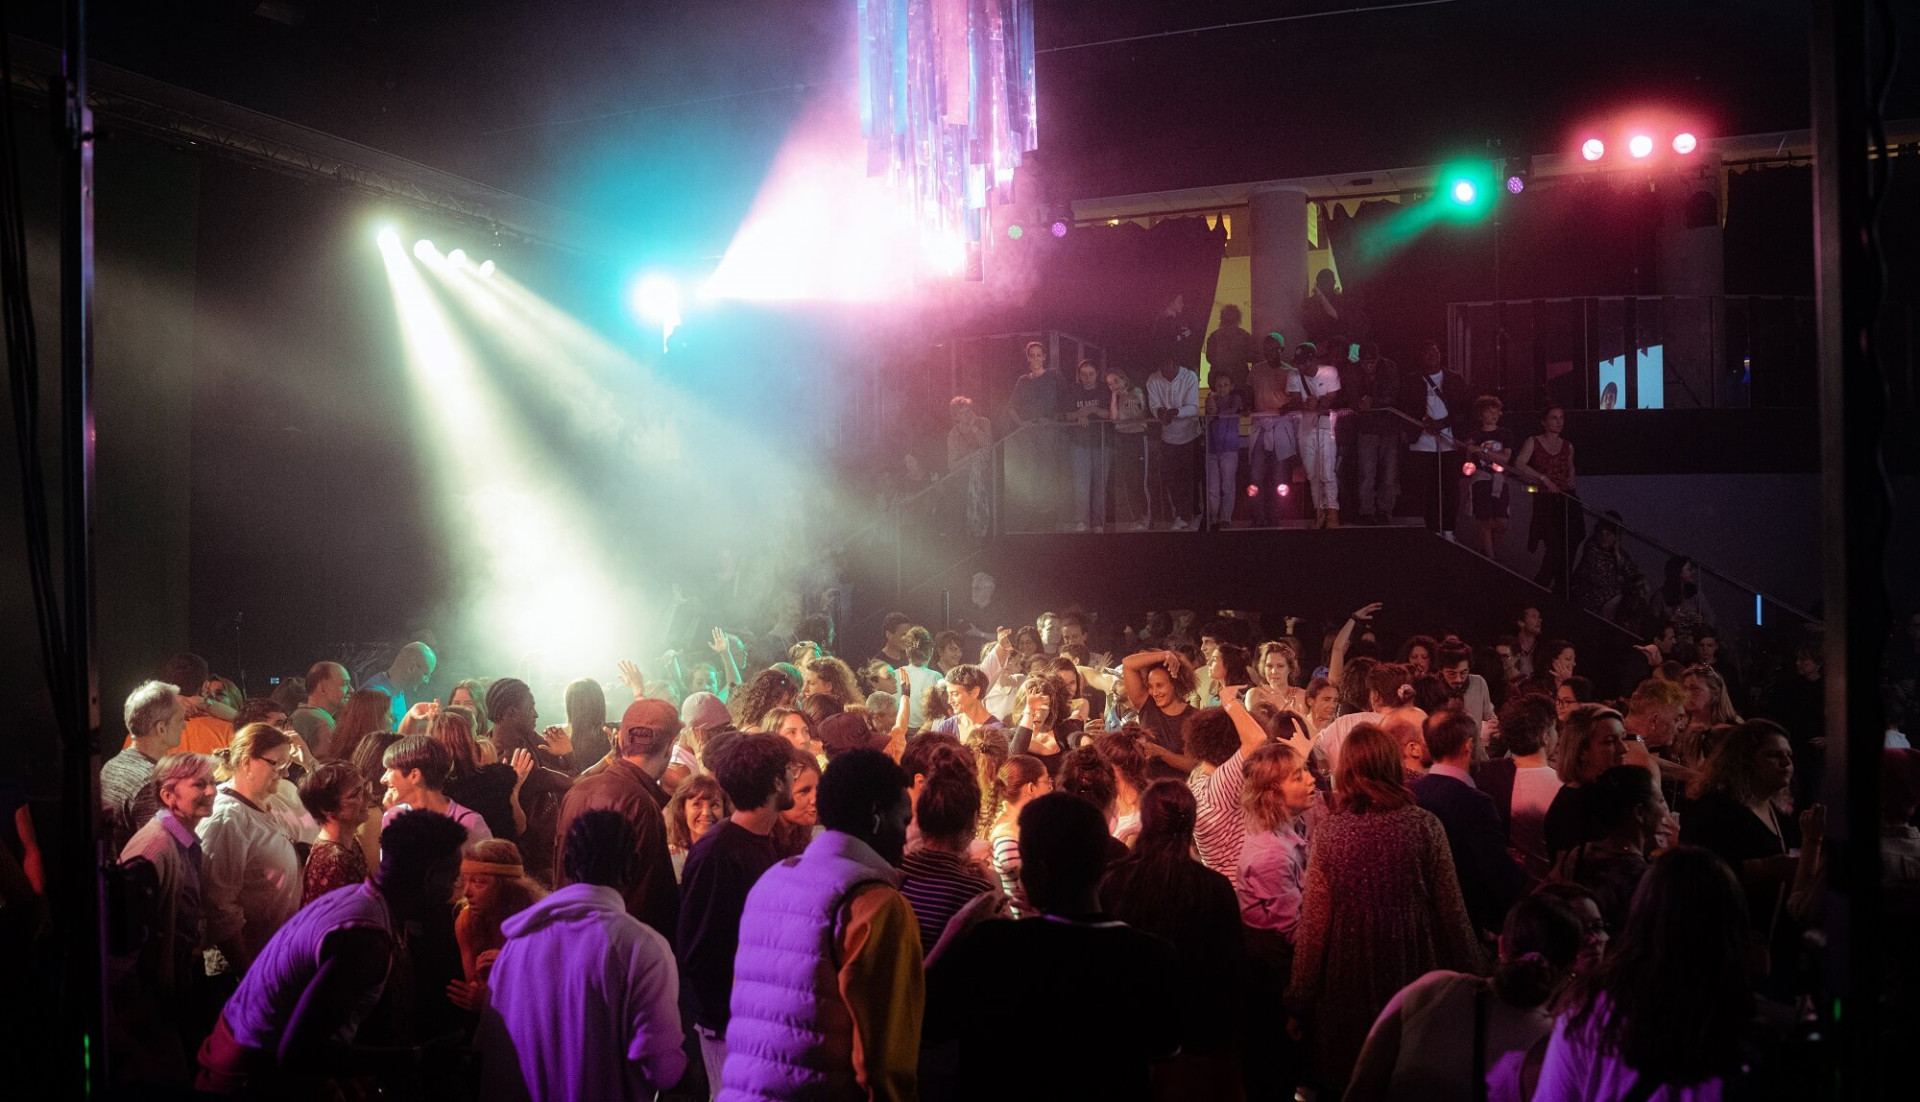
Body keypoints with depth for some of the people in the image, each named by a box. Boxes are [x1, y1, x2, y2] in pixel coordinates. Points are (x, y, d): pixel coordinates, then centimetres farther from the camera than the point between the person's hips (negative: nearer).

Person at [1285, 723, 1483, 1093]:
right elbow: (1451, 910, -6)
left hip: (1350, 975, 0)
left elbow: (1314, 921, -8)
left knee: (1350, 1080, 16)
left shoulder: (1329, 831, -11)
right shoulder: (1424, 825, -10)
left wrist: (1300, 998, 1)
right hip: (1413, 967, 1)